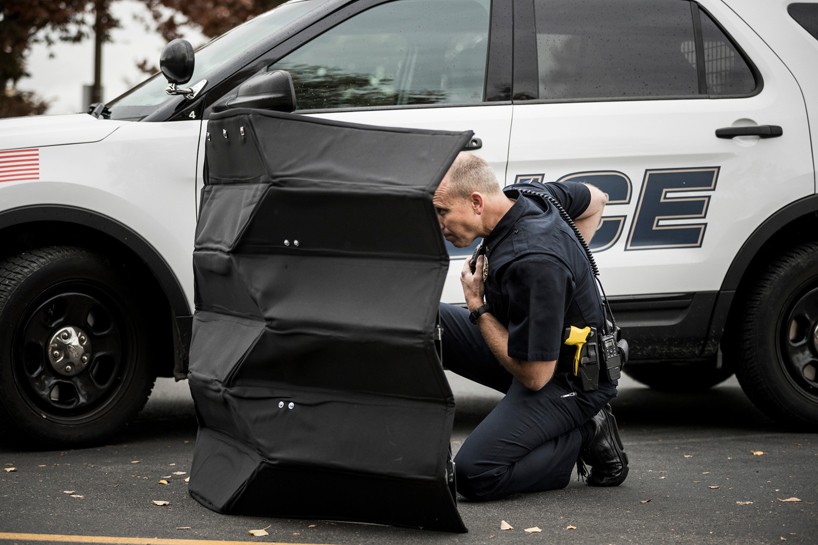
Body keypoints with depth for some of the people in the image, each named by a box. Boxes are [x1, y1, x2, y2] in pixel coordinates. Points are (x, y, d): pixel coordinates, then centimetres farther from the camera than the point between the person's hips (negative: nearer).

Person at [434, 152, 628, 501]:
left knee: (474, 475, -22)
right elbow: (595, 200, 17)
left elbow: (535, 376, -28)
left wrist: (478, 308, -17)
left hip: (568, 380, -9)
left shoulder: (532, 264, -34)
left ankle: (585, 438, -3)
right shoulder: (526, 197, -7)